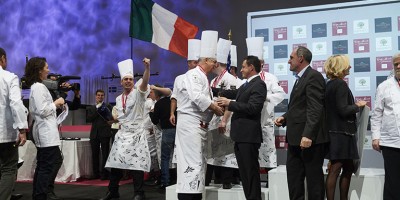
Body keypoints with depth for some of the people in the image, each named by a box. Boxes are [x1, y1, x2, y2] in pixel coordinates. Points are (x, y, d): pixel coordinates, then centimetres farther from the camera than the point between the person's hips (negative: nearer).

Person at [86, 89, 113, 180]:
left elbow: (111, 117, 0)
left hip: (105, 133, -3)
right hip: (94, 134, 3)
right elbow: (88, 119, 0)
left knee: (105, 154, -5)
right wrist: (97, 109, -5)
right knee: (95, 154, 4)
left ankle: (104, 174, -2)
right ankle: (96, 173, 13)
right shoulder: (91, 108, 15)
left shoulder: (108, 106, 8)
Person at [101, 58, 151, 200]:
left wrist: (147, 67, -42)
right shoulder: (118, 99, 12)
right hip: (122, 134, 6)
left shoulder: (138, 94, -5)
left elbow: (145, 82, -27)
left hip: (136, 134, -5)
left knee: (137, 164, -5)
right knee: (115, 163, 7)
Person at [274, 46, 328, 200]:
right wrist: (285, 117, 7)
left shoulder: (313, 76, -12)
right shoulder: (301, 78, 19)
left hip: (309, 138, -10)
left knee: (314, 176, 1)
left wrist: (308, 135, -28)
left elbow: (315, 109, -21)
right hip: (295, 137, 10)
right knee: (293, 176, 13)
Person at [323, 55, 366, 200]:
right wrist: (358, 106, -4)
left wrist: (354, 106, 14)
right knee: (335, 169, -6)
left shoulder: (330, 84, 14)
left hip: (334, 131, 10)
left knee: (348, 168, 14)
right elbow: (343, 110, -19)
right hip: (341, 133, -10)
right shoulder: (340, 84, -14)